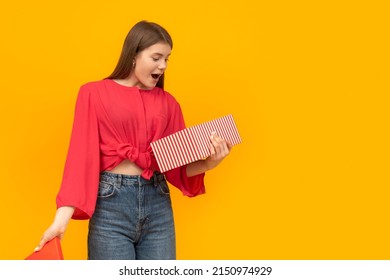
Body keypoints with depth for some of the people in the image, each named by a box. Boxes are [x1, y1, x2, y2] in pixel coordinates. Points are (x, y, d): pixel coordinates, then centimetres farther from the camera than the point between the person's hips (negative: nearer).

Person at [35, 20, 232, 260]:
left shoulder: (167, 102, 11)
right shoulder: (94, 94, 1)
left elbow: (178, 164, 11)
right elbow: (82, 153, -7)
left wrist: (208, 163, -10)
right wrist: (62, 218, -17)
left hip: (158, 205, 4)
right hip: (111, 204, -4)